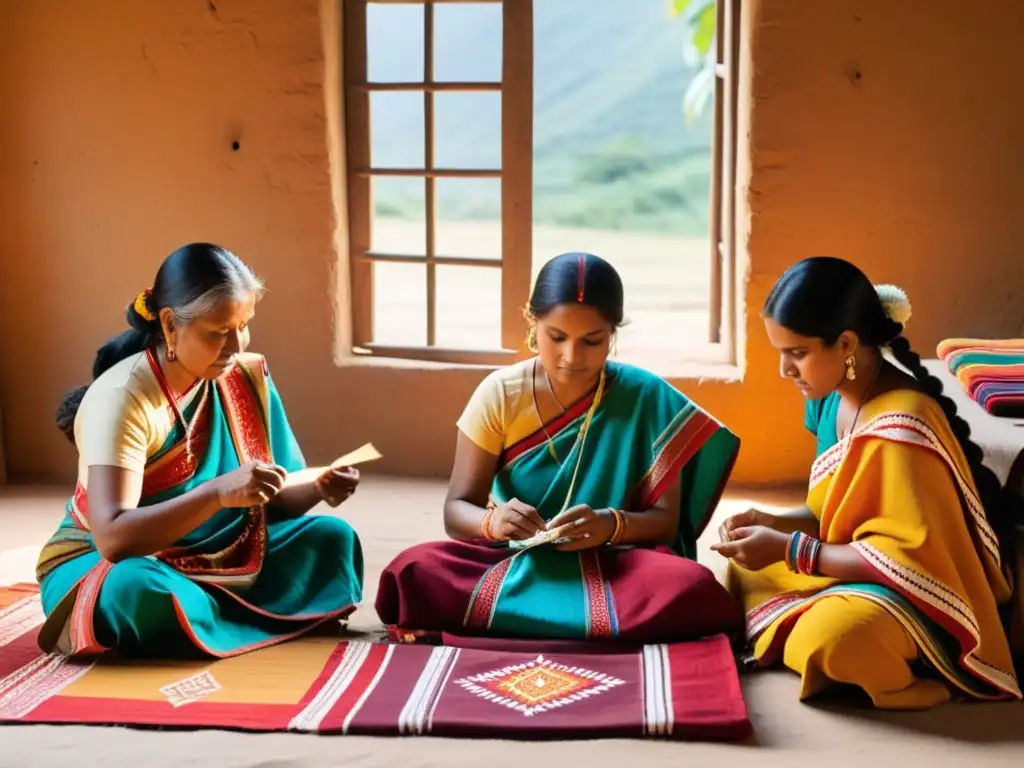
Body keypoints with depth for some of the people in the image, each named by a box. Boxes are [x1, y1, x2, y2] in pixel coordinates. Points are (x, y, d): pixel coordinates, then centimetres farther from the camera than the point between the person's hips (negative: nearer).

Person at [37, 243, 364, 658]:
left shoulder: (249, 378, -5)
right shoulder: (121, 397, -24)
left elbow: (273, 498, 1)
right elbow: (113, 538, -33)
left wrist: (316, 485, -22)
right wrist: (218, 493, -43)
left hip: (217, 558, 5)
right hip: (106, 564, -5)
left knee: (332, 538, -12)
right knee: (139, 589, -39)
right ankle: (267, 621, -14)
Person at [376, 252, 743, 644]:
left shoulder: (647, 399, -5)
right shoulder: (499, 394, -3)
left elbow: (665, 520, -6)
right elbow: (456, 511, -5)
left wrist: (611, 524, -29)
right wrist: (492, 521, -29)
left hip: (613, 567, -1)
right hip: (510, 563, 1)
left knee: (690, 588, -34)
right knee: (413, 573, -29)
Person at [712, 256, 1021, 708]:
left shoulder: (902, 425, -28)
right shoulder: (831, 399, -1)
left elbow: (906, 558, -27)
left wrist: (788, 550, -24)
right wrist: (774, 524, -8)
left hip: (919, 589, -9)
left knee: (832, 635, -36)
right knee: (738, 576, 8)